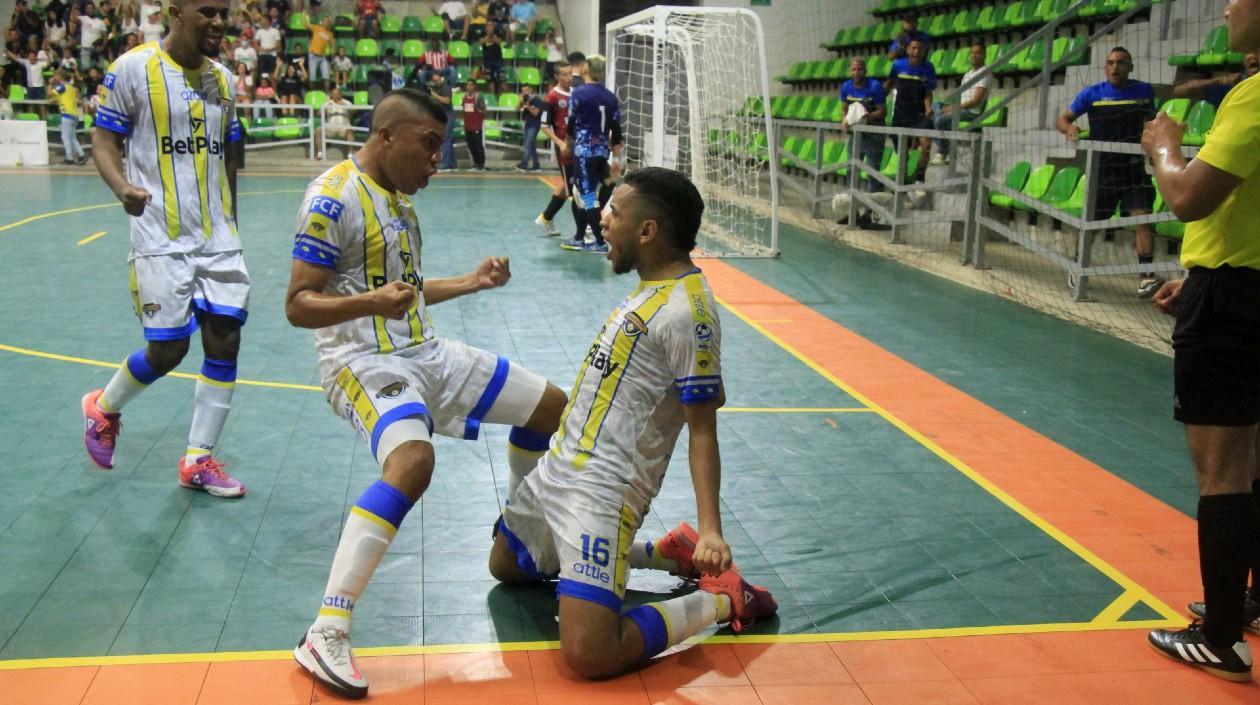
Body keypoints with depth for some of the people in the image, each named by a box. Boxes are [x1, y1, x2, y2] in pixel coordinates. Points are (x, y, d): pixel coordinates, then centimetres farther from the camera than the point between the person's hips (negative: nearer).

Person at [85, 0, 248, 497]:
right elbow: (104, 139, -4)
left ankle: (199, 459, 11)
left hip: (218, 238, 6)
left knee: (225, 339, -1)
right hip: (161, 238, -5)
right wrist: (123, 187, -23)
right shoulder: (133, 68, -6)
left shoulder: (223, 78, 11)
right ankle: (103, 408, 28)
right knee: (167, 350, -4)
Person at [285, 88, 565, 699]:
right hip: (363, 361, -9)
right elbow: (298, 305, -17)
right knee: (412, 460, -39)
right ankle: (325, 635, -33)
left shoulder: (399, 196, 13)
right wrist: (371, 302, -33)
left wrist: (471, 281, 21)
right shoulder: (334, 197, -14)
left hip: (423, 352, 9)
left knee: (550, 407, 13)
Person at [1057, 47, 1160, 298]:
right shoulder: (1093, 94, -2)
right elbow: (1064, 118, -1)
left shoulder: (1144, 91, 4)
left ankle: (1146, 276, -17)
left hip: (1134, 168, 1)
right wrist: (1069, 128, -23)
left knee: (1143, 216, -14)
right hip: (1102, 169, -1)